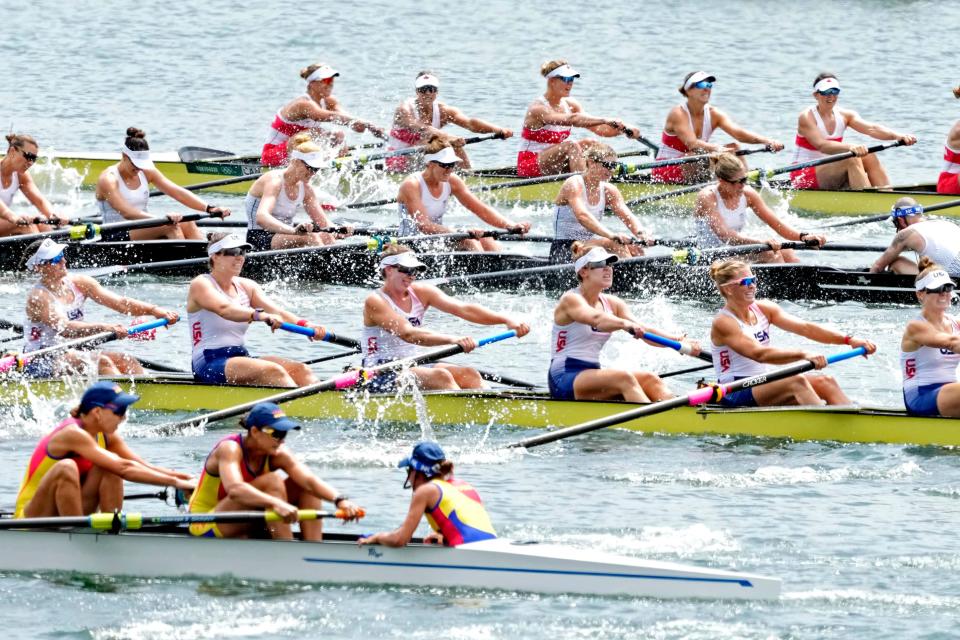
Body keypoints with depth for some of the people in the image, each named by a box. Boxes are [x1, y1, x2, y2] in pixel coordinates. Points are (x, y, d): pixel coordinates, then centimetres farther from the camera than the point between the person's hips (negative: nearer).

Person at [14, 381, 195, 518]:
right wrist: (175, 483, -32)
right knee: (66, 468, -34)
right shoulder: (73, 435, -23)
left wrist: (184, 478, -19)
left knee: (110, 467, -9)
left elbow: (146, 467, -2)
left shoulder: (106, 437, 4)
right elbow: (124, 468, -30)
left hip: (68, 518, 8)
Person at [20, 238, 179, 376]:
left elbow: (120, 303, -2)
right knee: (101, 362, -27)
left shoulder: (79, 283, 4)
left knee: (127, 362, -11)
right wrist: (103, 328, -45)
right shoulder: (38, 297, -17)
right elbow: (63, 328, -32)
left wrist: (154, 310, -17)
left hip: (72, 354, 8)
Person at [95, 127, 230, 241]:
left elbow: (178, 192, 2)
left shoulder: (147, 172, 9)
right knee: (170, 226, -28)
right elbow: (126, 212, -27)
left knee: (187, 225, -18)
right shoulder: (109, 179, -13)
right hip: (115, 236, -7)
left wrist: (209, 209, -12)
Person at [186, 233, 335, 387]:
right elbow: (224, 309, -27)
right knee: (273, 371, -30)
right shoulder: (201, 284, -6)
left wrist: (305, 325, -19)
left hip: (241, 357, 7)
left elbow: (277, 312, 0)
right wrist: (258, 315, -44)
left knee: (300, 370, -15)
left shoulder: (246, 286, 15)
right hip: (209, 363, -7)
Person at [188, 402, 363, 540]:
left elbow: (309, 480, -21)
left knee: (303, 486, -7)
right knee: (273, 481, -28)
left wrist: (339, 499, -41)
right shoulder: (230, 449, -24)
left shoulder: (278, 454, -6)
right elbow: (234, 489, -44)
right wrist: (276, 504, -58)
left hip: (243, 531, 7)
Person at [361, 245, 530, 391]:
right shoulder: (375, 302, -12)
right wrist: (451, 339, -40)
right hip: (380, 375, -7)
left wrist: (506, 320, -16)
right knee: (440, 376, -31)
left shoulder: (421, 292, 8)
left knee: (469, 375, -17)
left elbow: (463, 309, -2)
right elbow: (407, 333, -28)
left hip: (412, 366, 7)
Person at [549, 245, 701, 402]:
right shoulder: (571, 300, -8)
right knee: (624, 378, -31)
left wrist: (678, 341, -17)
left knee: (649, 379, -13)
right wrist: (625, 324, -50)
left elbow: (644, 330, 0)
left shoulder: (612, 303, 12)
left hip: (592, 374, 7)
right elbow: (595, 319, -31)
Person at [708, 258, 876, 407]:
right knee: (797, 382, -29)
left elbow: (805, 328, -1)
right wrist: (803, 355, -37)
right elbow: (759, 354, -26)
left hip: (761, 387, 8)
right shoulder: (723, 323, -13)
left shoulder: (763, 309, 9)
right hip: (734, 397, -8)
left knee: (824, 382, -10)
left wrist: (848, 339, -13)